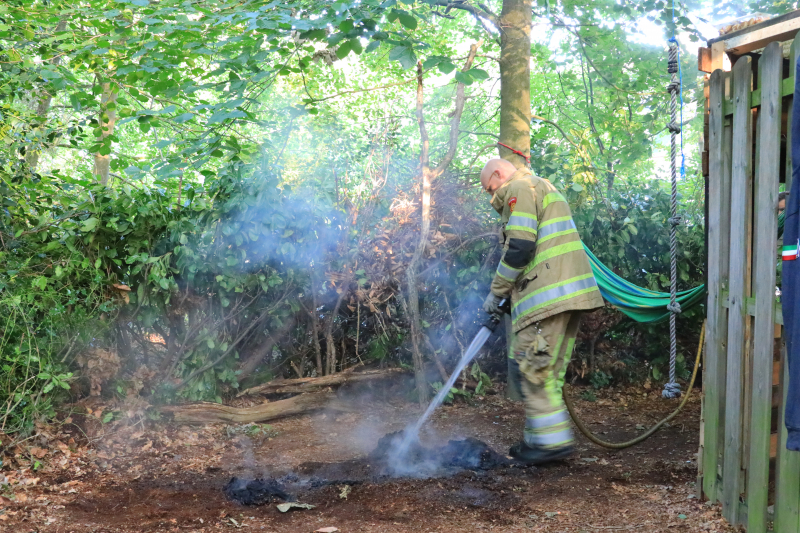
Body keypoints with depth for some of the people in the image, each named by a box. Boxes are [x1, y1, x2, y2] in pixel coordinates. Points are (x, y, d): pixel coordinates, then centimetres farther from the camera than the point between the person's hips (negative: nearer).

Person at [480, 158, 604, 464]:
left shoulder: (519, 189, -2)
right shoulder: (544, 188, 30)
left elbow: (519, 247, -15)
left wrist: (497, 293, -5)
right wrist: (509, 295, 23)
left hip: (548, 297, -10)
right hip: (571, 291, 10)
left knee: (531, 367, -9)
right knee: (549, 372, 11)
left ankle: (553, 440, -9)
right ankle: (539, 439, 16)